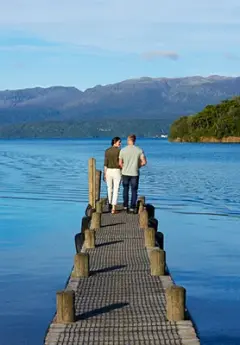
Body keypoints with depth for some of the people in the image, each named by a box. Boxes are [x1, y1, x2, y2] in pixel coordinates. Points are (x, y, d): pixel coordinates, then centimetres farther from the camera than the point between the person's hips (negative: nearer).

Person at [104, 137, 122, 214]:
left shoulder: (107, 151, 1)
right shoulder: (119, 151, -10)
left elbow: (105, 163, 0)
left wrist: (105, 174, 5)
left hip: (108, 171, 4)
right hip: (116, 172, -4)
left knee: (109, 189, 19)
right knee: (116, 190, 0)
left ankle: (110, 207, 29)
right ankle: (113, 209, -6)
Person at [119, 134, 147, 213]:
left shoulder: (123, 150, -6)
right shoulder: (139, 150, -6)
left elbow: (120, 163, -2)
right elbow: (144, 162, -9)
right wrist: (137, 166, 9)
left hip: (125, 173, 1)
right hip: (135, 173, -1)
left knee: (125, 189, 17)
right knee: (134, 191, 7)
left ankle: (125, 206, 21)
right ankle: (132, 208, 5)